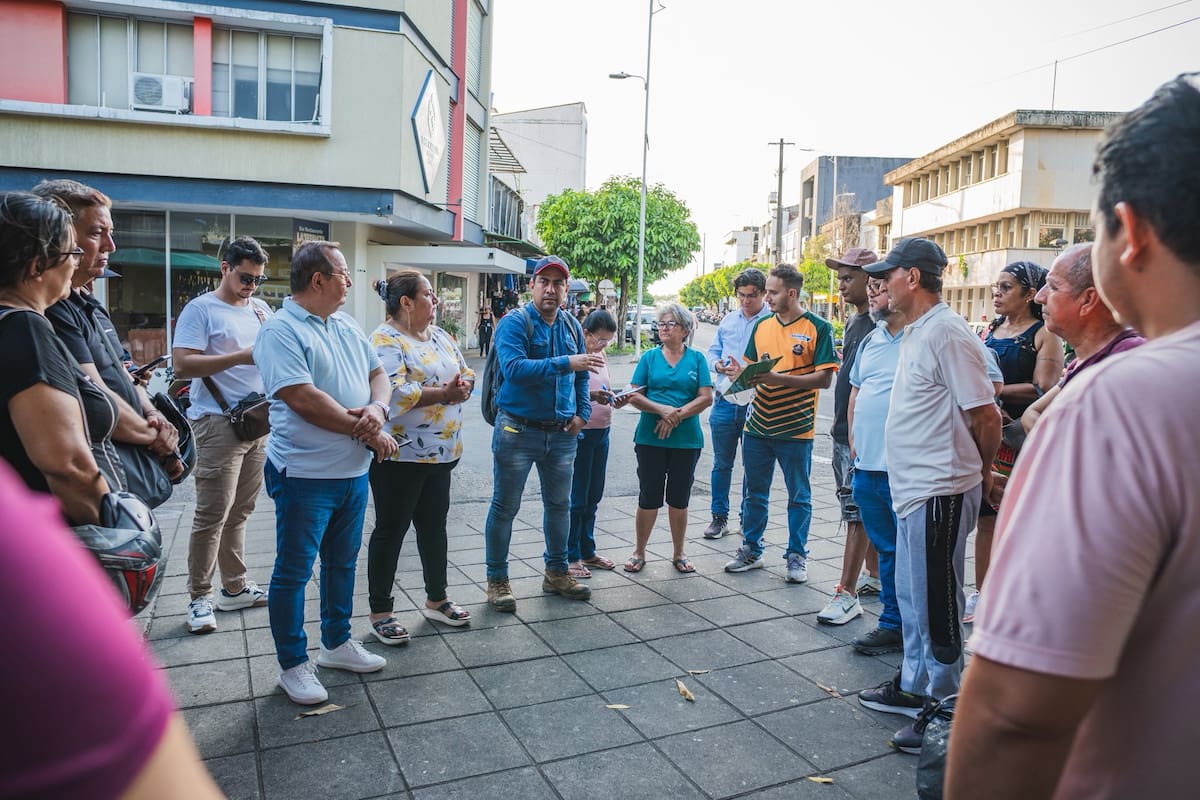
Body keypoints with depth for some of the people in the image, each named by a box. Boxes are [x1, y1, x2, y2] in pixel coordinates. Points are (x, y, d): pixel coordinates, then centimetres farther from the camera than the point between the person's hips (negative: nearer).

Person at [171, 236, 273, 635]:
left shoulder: (260, 309, 14)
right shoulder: (200, 309, -5)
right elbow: (181, 364, -14)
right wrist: (240, 357, -19)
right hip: (219, 423, -6)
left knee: (239, 512, 13)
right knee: (212, 515, -4)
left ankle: (235, 587, 22)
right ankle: (200, 598, 6)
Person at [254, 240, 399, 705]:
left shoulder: (347, 327, 11)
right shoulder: (281, 331, -14)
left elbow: (377, 374, 12)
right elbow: (304, 399, -23)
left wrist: (378, 409, -12)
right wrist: (369, 434, -17)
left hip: (353, 471, 8)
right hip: (306, 474, -8)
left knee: (343, 562, 20)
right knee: (294, 571, 6)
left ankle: (337, 644, 37)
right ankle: (293, 664, 21)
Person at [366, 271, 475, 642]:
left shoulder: (440, 336, 12)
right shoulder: (385, 341, -14)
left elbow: (466, 374, 13)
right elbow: (394, 392, -26)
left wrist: (463, 386, -11)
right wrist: (443, 394, -18)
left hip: (440, 453, 8)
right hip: (400, 456, -8)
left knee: (434, 526, 17)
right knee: (391, 531, 4)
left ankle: (436, 599, 32)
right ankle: (380, 612, 17)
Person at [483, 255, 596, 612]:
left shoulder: (571, 325, 8)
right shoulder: (515, 322, -11)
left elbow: (581, 375, 19)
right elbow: (513, 368, -27)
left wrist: (582, 412, 7)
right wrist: (564, 363, -33)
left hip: (561, 433, 6)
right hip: (518, 431, -6)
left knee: (560, 505, 16)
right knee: (505, 507, 3)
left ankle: (556, 572, 33)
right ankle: (497, 579, 17)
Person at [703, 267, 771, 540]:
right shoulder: (728, 320, 11)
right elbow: (712, 351, 17)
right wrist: (717, 364, -5)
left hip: (755, 405, -4)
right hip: (725, 402, 4)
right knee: (721, 464, 11)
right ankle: (719, 518, 23)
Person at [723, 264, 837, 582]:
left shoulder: (818, 328, -8)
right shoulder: (762, 326, 8)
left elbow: (824, 378, -13)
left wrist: (779, 378, -21)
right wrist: (741, 374, -8)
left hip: (796, 428, -5)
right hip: (758, 425, 5)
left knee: (799, 496, 8)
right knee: (755, 493, 14)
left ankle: (797, 556, 21)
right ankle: (751, 550, 27)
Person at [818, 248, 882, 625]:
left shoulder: (880, 324, -15)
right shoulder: (853, 322, 15)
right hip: (845, 432, 10)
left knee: (858, 511, -6)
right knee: (866, 509, 18)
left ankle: (847, 594, -2)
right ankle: (875, 576, 31)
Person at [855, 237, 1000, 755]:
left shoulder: (945, 333, -17)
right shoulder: (915, 333, 14)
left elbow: (985, 415, -17)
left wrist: (980, 472, -2)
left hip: (940, 492, -10)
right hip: (912, 488, 10)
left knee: (936, 605, 2)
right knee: (912, 598, 20)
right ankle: (914, 688, 35)